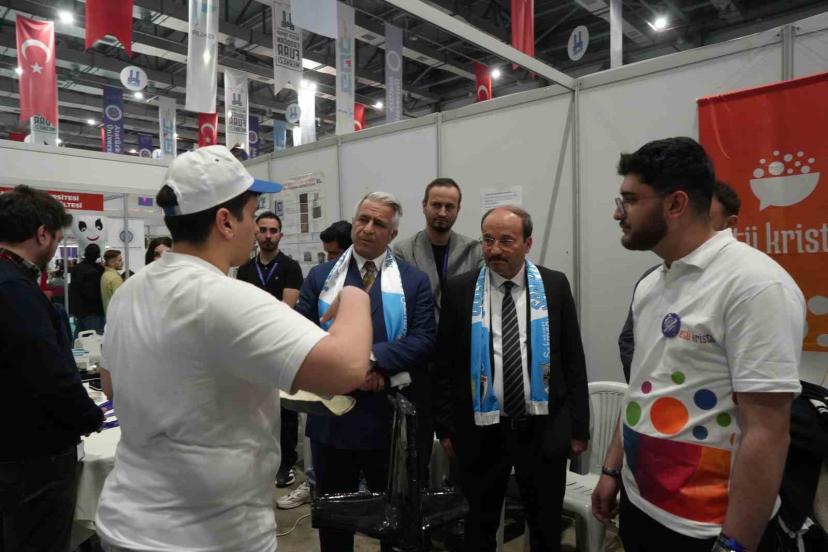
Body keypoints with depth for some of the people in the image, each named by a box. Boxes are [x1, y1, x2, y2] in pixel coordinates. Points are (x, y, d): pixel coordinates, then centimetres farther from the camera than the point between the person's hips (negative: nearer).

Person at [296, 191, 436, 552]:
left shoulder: (414, 281, 0)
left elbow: (423, 340, -10)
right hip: (331, 413, 1)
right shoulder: (320, 276, 4)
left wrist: (373, 358, -21)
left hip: (389, 416, -1)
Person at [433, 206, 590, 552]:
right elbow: (445, 364, 0)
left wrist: (579, 426, 2)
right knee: (480, 524, 18)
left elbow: (573, 360, 2)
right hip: (481, 429, 0)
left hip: (543, 428, 1)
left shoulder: (555, 286, -2)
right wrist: (445, 426, 0)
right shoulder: (459, 290, -4)